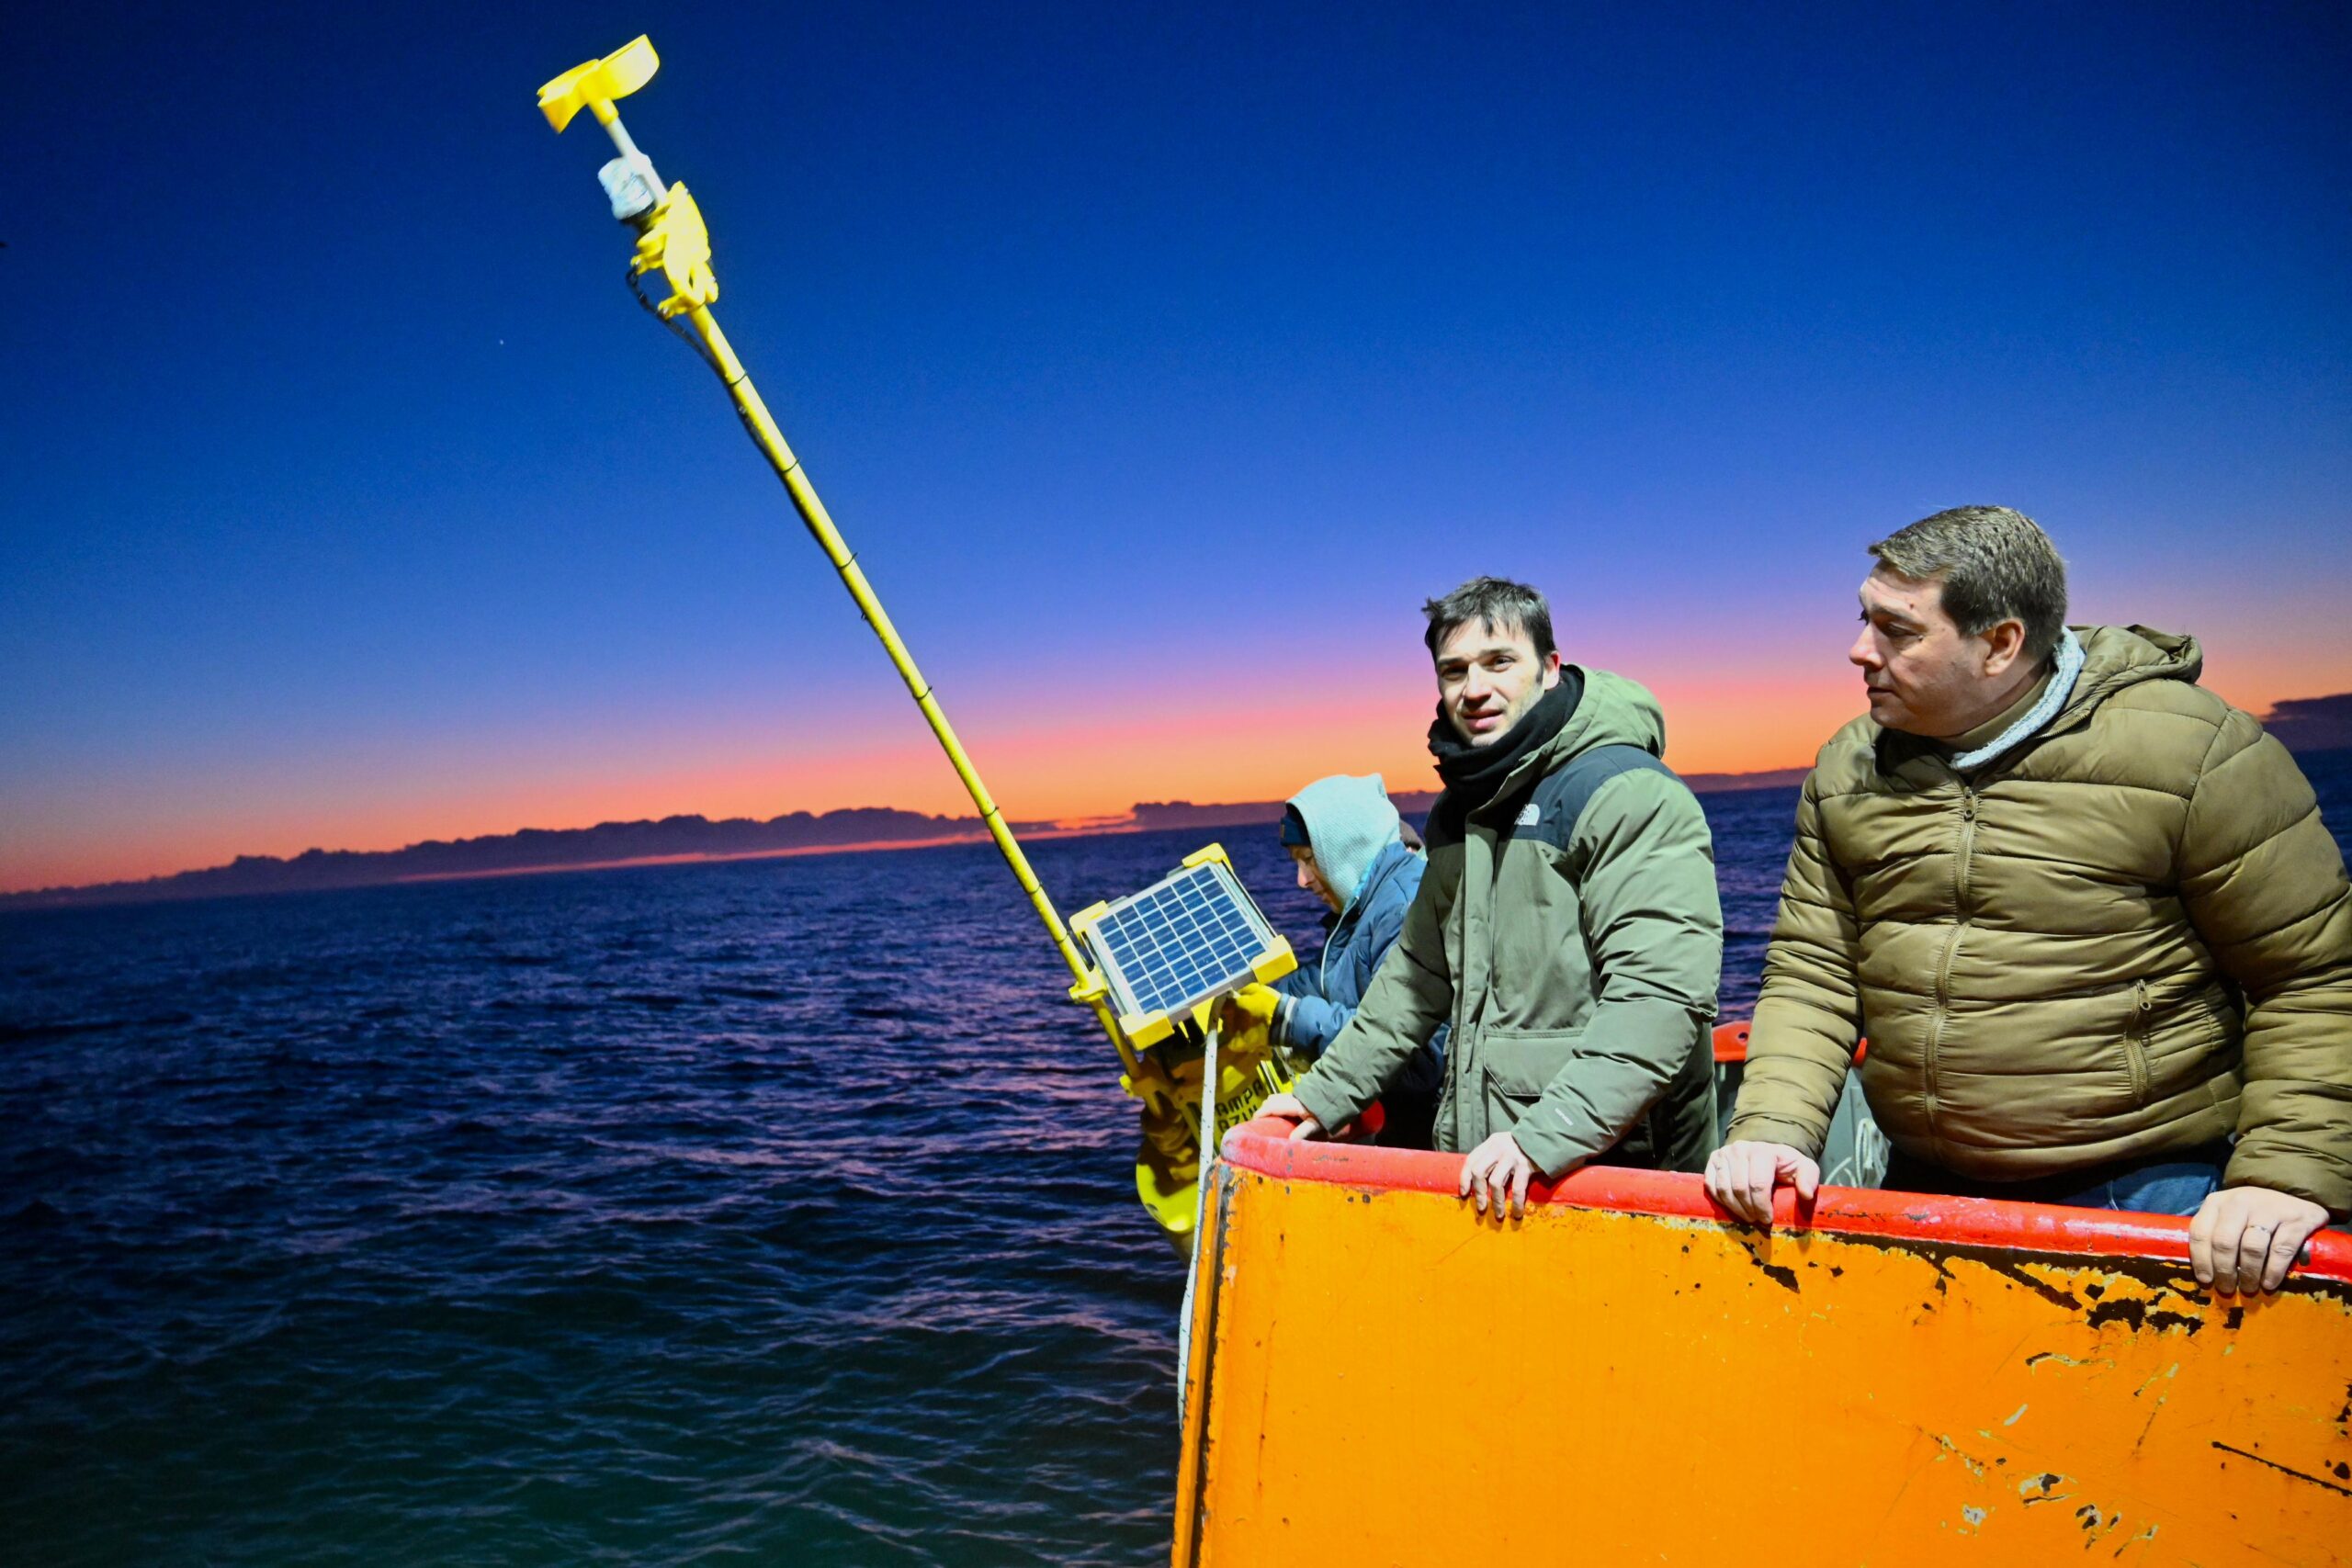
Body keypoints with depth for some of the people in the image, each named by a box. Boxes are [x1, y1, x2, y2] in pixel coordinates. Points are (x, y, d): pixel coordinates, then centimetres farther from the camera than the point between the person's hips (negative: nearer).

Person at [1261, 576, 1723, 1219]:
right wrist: (1326, 1093, 15)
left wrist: (1545, 1138, -29)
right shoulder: (1457, 815, 12)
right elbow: (1419, 974, 20)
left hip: (1613, 1172, -7)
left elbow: (1660, 996, -23)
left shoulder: (1631, 795, -13)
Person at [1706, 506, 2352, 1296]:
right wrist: (1771, 1130, -11)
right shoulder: (1848, 772, 2)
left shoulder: (2192, 752, -11)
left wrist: (2288, 1175, -16)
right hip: (1923, 1188, 4)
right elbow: (1812, 977, 2)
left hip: (2150, 1190, -4)